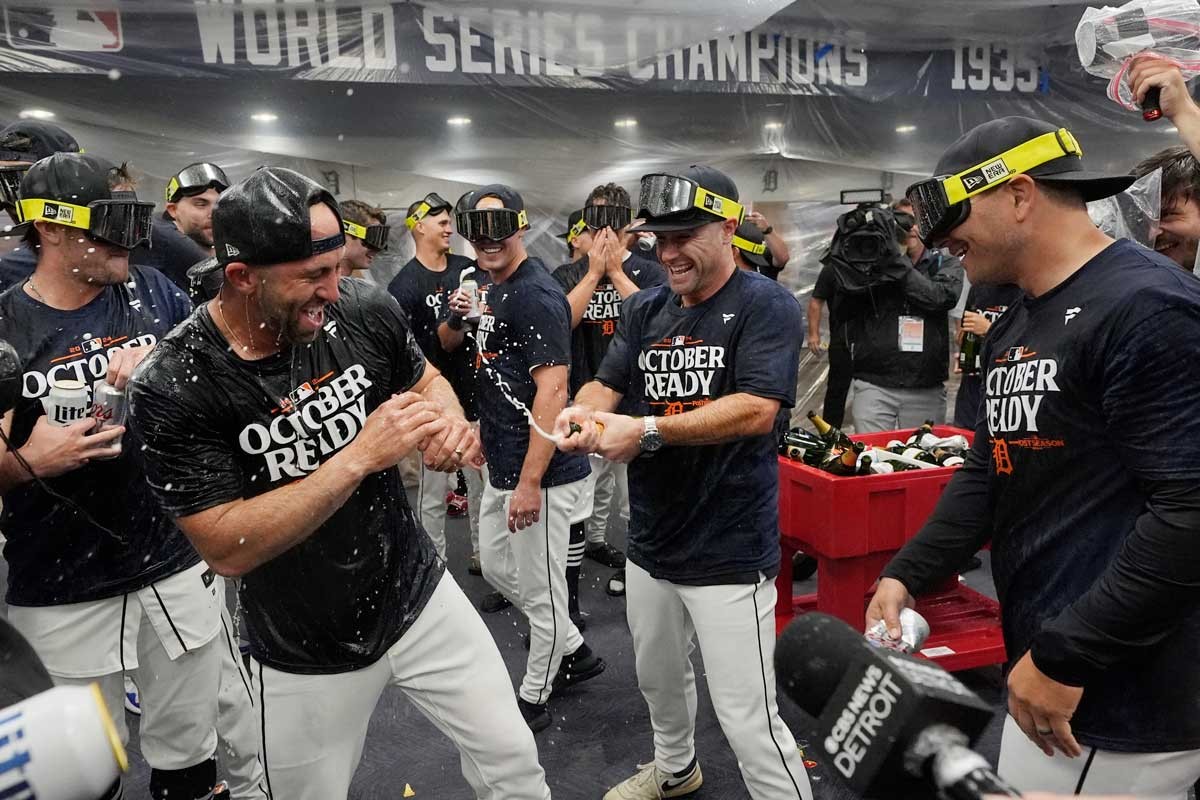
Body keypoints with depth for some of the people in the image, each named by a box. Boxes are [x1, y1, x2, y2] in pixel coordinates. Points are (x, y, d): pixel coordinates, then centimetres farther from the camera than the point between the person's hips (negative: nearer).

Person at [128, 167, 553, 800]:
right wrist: (358, 457, -32)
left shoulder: (364, 310, -13)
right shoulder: (172, 386, -21)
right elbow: (226, 550, -24)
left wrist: (450, 424, -17)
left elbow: (427, 381, 7)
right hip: (304, 653, -2)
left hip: (420, 597, 3)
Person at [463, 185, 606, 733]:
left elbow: (552, 390, -24)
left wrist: (530, 482, -26)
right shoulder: (493, 289, 12)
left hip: (540, 473, -11)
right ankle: (574, 652, 40)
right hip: (502, 468, 11)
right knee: (496, 568, 23)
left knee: (540, 589, 6)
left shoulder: (536, 295, -18)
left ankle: (533, 699, 26)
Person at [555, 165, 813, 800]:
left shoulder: (766, 306, -11)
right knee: (658, 678, 26)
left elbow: (756, 410, -22)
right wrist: (584, 410, -18)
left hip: (729, 549, -7)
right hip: (651, 538, 7)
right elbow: (608, 383, 5)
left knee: (748, 721, -4)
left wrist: (648, 430, -27)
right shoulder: (645, 309, 9)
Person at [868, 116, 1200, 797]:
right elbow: (988, 474, 16)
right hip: (1050, 664, 9)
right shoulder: (1013, 328, 13)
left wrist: (1063, 656, -20)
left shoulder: (1145, 307, -17)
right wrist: (907, 575, 5)